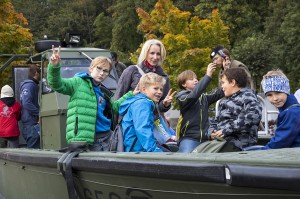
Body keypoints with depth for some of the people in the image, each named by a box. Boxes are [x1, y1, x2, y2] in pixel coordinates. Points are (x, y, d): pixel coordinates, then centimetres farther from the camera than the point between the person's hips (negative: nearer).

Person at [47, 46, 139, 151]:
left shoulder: (103, 91, 22)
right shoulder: (79, 83, -1)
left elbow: (115, 107, 37)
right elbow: (57, 84, -15)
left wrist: (131, 94, 37)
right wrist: (54, 67, -33)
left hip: (106, 138, 7)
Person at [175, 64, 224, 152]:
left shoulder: (203, 97, 15)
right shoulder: (182, 98, 0)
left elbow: (219, 93, 1)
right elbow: (194, 95, -20)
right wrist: (208, 75, -26)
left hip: (205, 138, 5)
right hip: (189, 138, -5)